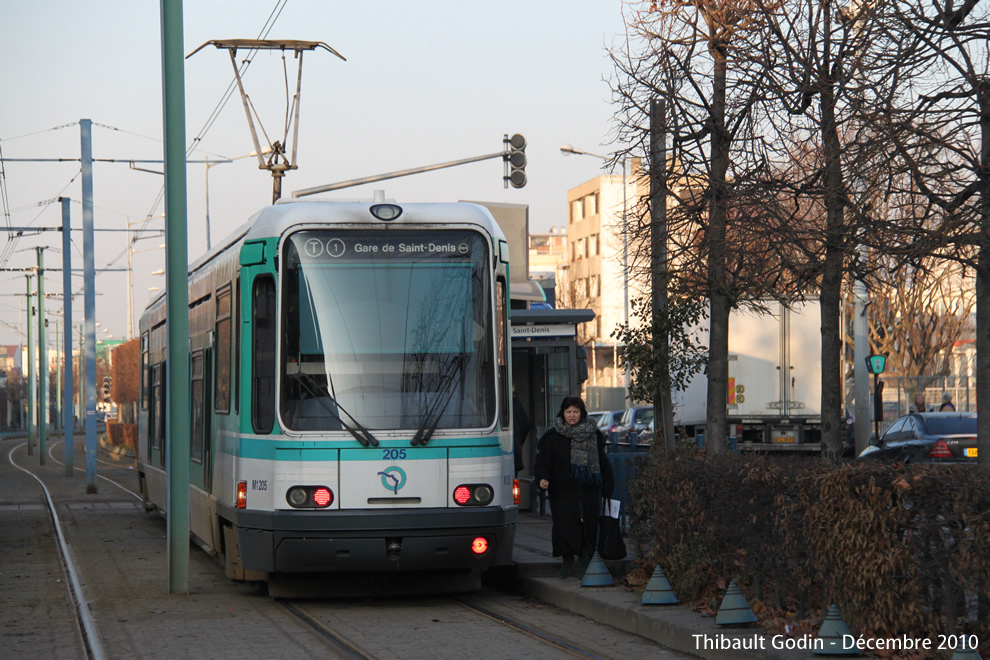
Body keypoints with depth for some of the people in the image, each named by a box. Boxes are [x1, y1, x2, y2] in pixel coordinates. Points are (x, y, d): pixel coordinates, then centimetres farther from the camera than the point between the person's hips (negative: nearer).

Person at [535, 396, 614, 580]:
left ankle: (584, 563, 7)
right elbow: (543, 461, 3)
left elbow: (603, 462, 13)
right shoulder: (553, 437, 5)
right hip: (562, 491, -1)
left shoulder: (594, 435, 10)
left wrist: (608, 487, 8)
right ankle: (567, 562, 6)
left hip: (589, 491, 1)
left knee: (588, 527, -3)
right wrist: (543, 478, -16)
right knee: (564, 527, -8)